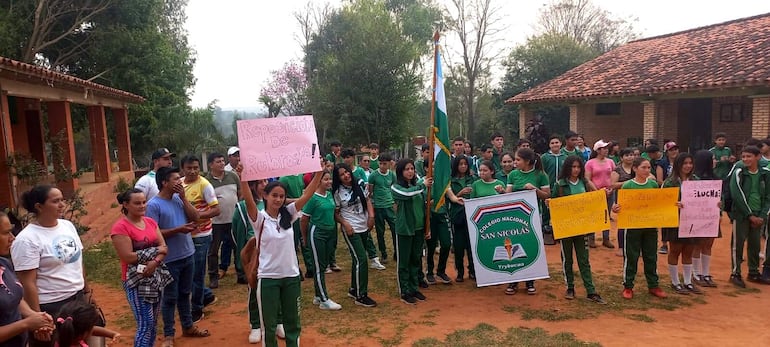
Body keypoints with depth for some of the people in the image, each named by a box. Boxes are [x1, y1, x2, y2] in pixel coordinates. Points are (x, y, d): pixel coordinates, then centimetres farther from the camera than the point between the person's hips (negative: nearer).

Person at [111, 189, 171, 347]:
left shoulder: (150, 222, 7)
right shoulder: (120, 227, -13)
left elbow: (164, 247, 3)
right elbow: (128, 257, -20)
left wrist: (155, 262, -17)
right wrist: (155, 251, -12)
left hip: (155, 277, 7)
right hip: (136, 280, -6)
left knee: (153, 322, 14)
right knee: (145, 324, -5)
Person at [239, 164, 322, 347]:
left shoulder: (288, 214, 1)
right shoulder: (259, 218, -9)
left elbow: (307, 195, -8)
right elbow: (248, 200, -27)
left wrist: (319, 172, -17)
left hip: (291, 276, 4)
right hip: (268, 277, -3)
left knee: (292, 321, 17)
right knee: (268, 324, 9)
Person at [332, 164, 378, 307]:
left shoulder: (360, 184, 3)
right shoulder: (338, 192, -8)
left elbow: (367, 201, 8)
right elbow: (336, 213, -3)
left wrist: (371, 216, -6)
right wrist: (345, 224, -17)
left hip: (364, 227, 5)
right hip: (350, 229, -5)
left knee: (357, 259, 15)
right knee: (361, 259, -11)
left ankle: (354, 289, 30)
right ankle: (361, 296, -3)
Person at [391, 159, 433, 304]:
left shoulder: (417, 186, 7)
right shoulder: (396, 187, -8)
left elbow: (423, 208, 12)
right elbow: (407, 194, -31)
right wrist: (423, 185, -22)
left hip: (419, 229, 5)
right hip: (404, 229, -5)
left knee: (416, 260, 13)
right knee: (404, 262, 4)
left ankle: (414, 288, 26)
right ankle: (405, 292, 14)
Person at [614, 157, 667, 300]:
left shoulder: (653, 184, 5)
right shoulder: (627, 185, -7)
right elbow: (622, 206, -6)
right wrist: (616, 209, -27)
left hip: (650, 226, 4)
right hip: (632, 225, -4)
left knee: (651, 256, 13)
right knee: (631, 257, 4)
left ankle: (653, 285, 26)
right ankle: (628, 286, 15)